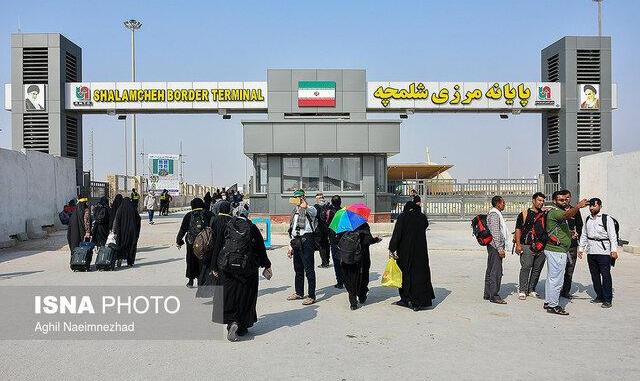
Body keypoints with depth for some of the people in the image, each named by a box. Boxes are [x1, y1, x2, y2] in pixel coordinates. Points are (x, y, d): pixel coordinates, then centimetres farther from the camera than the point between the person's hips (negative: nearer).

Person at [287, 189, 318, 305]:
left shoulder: (310, 210, -7)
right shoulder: (295, 212, 18)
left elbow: (313, 212, -35)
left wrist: (305, 206, -53)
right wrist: (291, 246, 22)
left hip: (306, 241, -8)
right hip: (296, 242, 8)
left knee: (309, 269, -5)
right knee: (298, 269, 17)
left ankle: (312, 296, 0)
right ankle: (299, 293, 30)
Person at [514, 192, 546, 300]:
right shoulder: (524, 213, 1)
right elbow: (518, 229, -2)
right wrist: (518, 244, -10)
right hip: (527, 246, -5)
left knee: (537, 269, 8)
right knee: (526, 267, -7)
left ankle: (531, 290, 19)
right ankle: (522, 290, 0)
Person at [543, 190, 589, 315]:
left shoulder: (559, 211, 20)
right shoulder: (554, 211, -13)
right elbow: (566, 215, -37)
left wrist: (570, 233, 17)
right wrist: (578, 206, -51)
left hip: (554, 250, 11)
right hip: (556, 251, -11)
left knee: (551, 278, 15)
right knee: (556, 279, -7)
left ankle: (548, 302, 23)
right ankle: (553, 306, -2)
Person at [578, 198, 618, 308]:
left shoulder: (607, 219, -3)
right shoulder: (588, 219, 14)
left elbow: (612, 235, -7)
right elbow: (584, 235, 20)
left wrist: (614, 250, -13)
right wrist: (581, 248, 16)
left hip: (604, 252, -6)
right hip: (591, 252, 6)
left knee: (606, 275, -4)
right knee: (594, 275, 11)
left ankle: (607, 299, 3)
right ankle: (599, 296, 23)